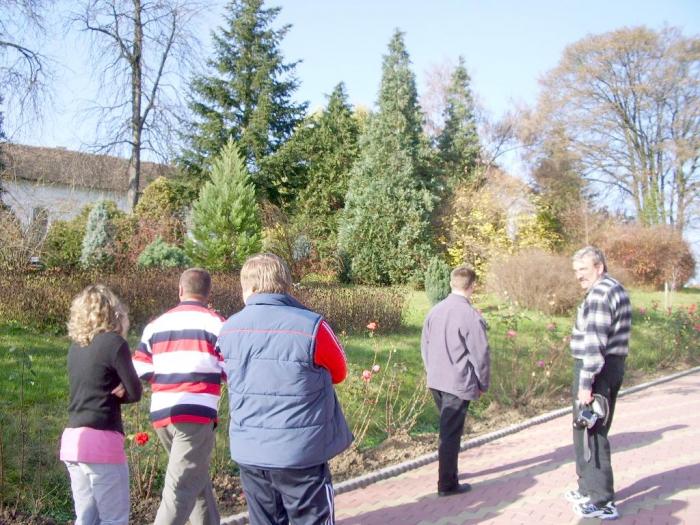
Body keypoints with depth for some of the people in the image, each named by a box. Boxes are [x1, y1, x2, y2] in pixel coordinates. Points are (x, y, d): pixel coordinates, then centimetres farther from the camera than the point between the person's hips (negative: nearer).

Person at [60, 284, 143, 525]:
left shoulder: (76, 346, 11)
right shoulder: (113, 342, -10)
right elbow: (135, 392, -6)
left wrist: (115, 390, -1)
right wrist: (119, 391, 8)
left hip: (72, 440, 7)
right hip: (101, 441, -7)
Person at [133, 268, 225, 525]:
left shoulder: (155, 325, 13)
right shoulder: (216, 322, 0)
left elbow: (140, 372, 10)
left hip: (161, 414, 5)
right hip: (196, 413, -5)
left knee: (196, 479, 22)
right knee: (181, 490, -6)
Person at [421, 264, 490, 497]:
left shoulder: (435, 311, 4)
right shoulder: (471, 316, -17)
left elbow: (425, 346, 12)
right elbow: (480, 354, -14)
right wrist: (483, 384, 0)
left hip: (436, 382, 7)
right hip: (459, 384, -7)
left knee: (447, 429, 21)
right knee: (451, 434, 3)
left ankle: (449, 474, 34)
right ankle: (447, 485, 13)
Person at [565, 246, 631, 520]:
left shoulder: (600, 293, -17)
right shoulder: (616, 289, 16)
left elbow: (595, 343, -23)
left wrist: (585, 383, -22)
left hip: (597, 369, -11)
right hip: (612, 366, 11)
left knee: (589, 434, -4)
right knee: (593, 432, 19)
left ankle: (602, 501, 1)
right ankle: (589, 488, 32)